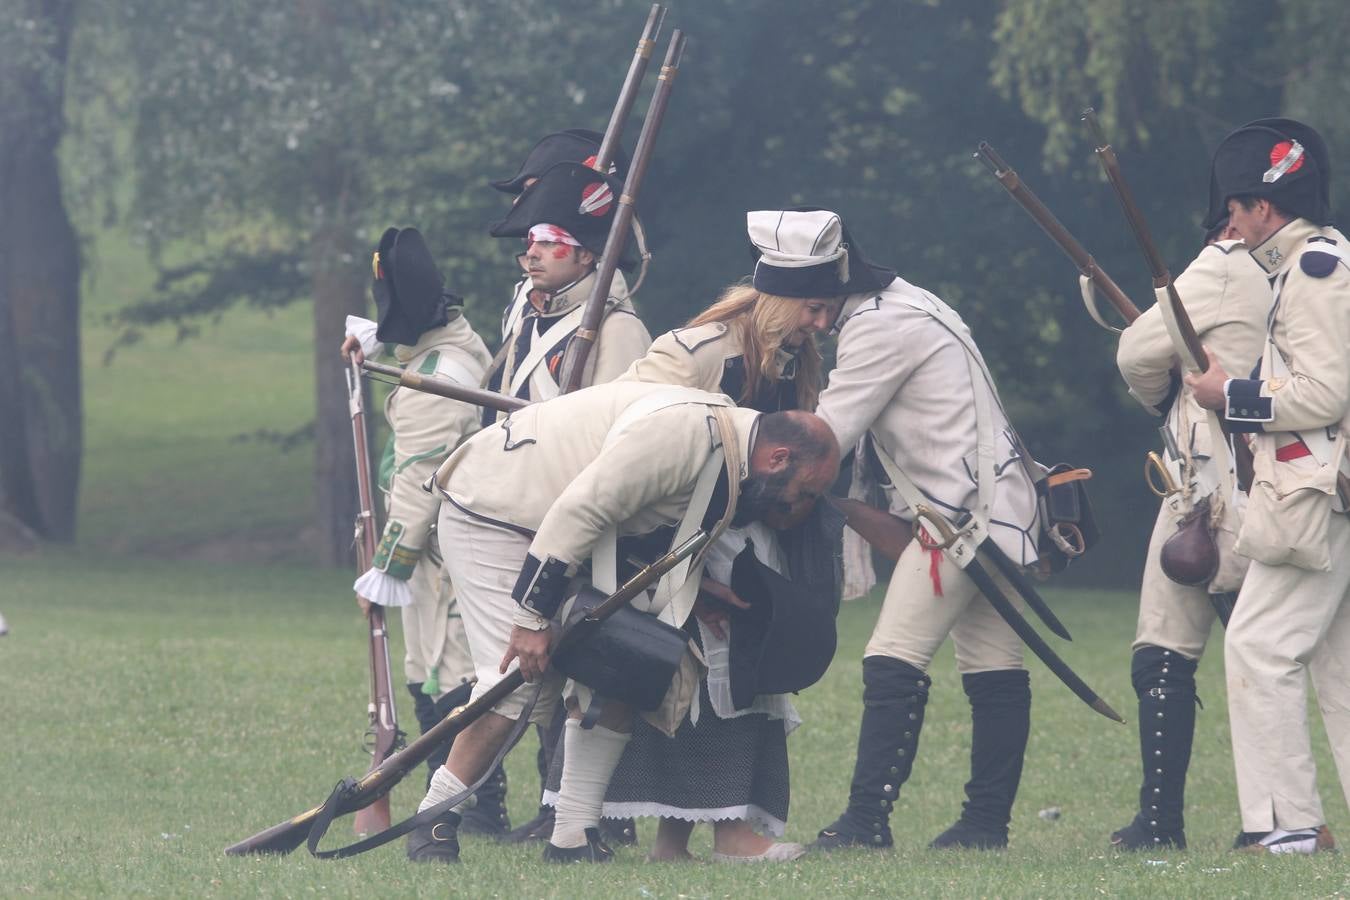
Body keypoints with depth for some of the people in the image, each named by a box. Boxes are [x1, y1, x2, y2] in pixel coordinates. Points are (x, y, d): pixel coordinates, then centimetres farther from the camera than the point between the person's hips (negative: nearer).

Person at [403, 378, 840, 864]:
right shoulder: (684, 429, -28)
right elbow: (580, 508, -30)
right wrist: (533, 616, -28)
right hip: (489, 510, -10)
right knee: (519, 683, -18)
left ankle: (574, 840, 4)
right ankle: (433, 823, -6)